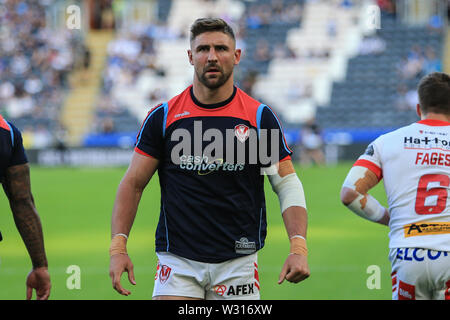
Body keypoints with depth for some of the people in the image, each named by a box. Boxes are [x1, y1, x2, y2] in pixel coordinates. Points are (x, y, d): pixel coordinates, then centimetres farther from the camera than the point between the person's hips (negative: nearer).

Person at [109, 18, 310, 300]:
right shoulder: (164, 117, 2)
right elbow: (133, 183, 6)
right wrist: (118, 247, -6)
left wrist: (298, 248, -12)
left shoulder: (260, 117, 1)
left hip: (238, 262, 0)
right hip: (177, 260, 0)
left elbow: (288, 185, 2)